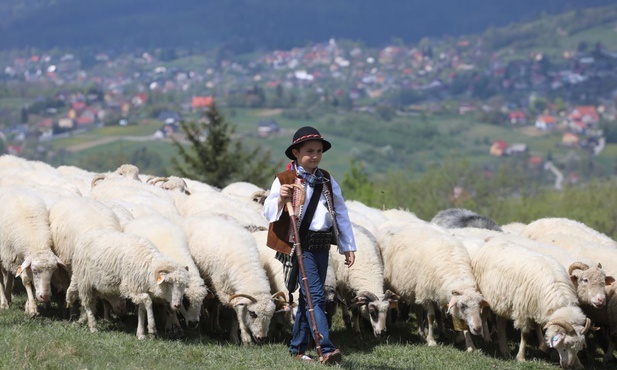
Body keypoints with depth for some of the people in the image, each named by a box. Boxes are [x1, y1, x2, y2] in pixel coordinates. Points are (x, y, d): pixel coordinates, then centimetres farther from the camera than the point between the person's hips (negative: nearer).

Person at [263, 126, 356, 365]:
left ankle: (297, 348, 21)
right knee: (316, 296, -16)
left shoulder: (327, 181, 14)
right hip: (301, 245, -6)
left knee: (308, 298, 11)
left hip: (322, 246, 6)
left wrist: (348, 246, 13)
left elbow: (341, 213, 17)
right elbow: (268, 212, -7)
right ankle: (326, 350, -23)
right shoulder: (285, 180, -2)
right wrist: (280, 199, -28)